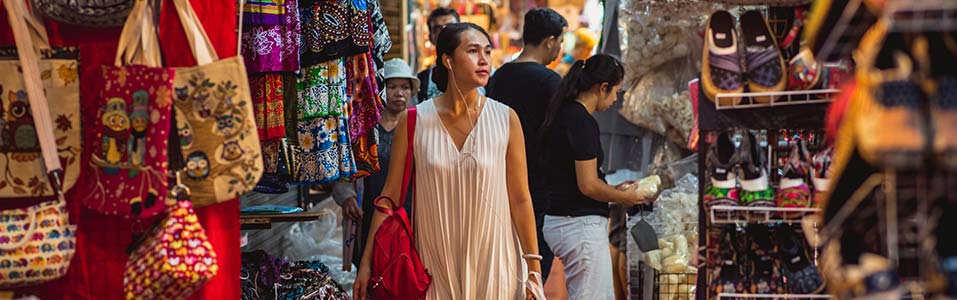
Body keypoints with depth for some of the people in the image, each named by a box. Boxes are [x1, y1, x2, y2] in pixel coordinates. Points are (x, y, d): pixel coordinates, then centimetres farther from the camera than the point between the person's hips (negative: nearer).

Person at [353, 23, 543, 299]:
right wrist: (367, 263, -4)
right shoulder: (414, 121, -5)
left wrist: (533, 269, -4)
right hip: (434, 263, 0)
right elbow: (389, 196, -1)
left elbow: (520, 199, -3)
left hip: (493, 261, 0)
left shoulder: (506, 119, -5)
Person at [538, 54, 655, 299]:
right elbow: (588, 185, -19)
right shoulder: (583, 122, -17)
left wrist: (614, 190, 16)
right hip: (581, 224, -10)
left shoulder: (562, 114, 11)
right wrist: (624, 197, -2)